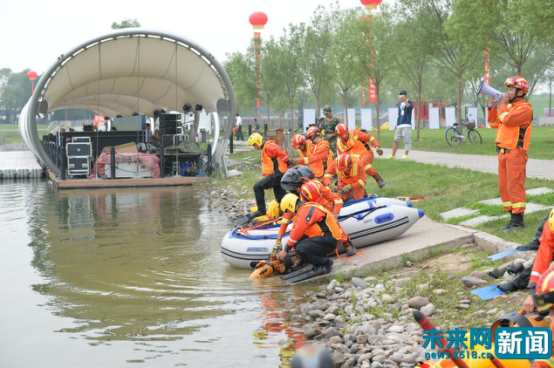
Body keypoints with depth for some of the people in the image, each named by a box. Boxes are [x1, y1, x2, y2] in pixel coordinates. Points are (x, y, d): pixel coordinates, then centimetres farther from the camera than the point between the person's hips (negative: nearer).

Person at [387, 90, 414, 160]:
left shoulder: (409, 102, -1)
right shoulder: (400, 104, 19)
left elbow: (410, 107, -25)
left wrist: (405, 100, -28)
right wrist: (396, 124, 21)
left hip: (407, 125, -6)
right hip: (399, 125, 6)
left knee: (407, 140, -7)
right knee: (396, 140, 5)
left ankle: (406, 155, -2)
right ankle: (393, 155, 8)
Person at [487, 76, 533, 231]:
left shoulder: (525, 109, -10)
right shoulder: (509, 107, 18)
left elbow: (507, 120, -22)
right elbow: (493, 124, 20)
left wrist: (503, 105, -7)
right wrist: (492, 108, 7)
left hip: (515, 153, -9)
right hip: (503, 152, 9)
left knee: (514, 186, -9)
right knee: (504, 187, 9)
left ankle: (518, 220, -6)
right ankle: (513, 217, 16)